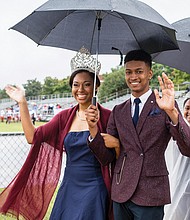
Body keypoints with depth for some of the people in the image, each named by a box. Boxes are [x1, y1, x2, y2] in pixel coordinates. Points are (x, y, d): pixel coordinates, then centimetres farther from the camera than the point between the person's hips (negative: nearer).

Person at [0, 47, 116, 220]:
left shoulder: (106, 116, -8)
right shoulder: (65, 117, 4)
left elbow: (110, 157, -8)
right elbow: (33, 137, -1)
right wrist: (22, 103, -5)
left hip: (93, 189, -4)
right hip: (68, 186, 4)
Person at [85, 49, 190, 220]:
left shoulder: (164, 106, -4)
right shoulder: (118, 111, 9)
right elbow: (106, 156, 7)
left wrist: (172, 111, -29)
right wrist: (94, 128, -10)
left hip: (150, 195, -4)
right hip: (121, 193, 4)